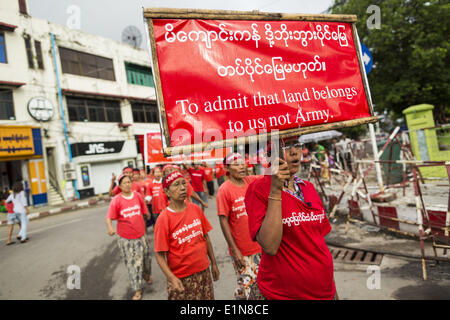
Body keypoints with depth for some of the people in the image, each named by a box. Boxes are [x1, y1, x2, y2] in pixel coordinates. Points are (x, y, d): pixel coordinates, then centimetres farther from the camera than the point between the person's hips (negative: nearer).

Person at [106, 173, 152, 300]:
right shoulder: (116, 200, -12)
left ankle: (147, 274, 49)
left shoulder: (137, 195, -5)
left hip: (140, 234, 3)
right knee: (132, 263, 6)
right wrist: (110, 227, -36)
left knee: (145, 257, 18)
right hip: (125, 237, -2)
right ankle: (137, 290, 18)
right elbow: (109, 217, -16)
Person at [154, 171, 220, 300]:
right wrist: (172, 278, -22)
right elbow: (160, 255, -13)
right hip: (181, 278, -4)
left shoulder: (196, 209, -2)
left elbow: (206, 237, 7)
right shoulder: (164, 219, -15)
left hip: (204, 271, 4)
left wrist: (213, 263, 11)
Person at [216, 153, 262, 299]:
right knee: (246, 284, 4)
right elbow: (223, 221, -14)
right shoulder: (224, 190, -15)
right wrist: (234, 249, -14)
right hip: (241, 250, -5)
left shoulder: (251, 181, 0)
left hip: (258, 245, 5)